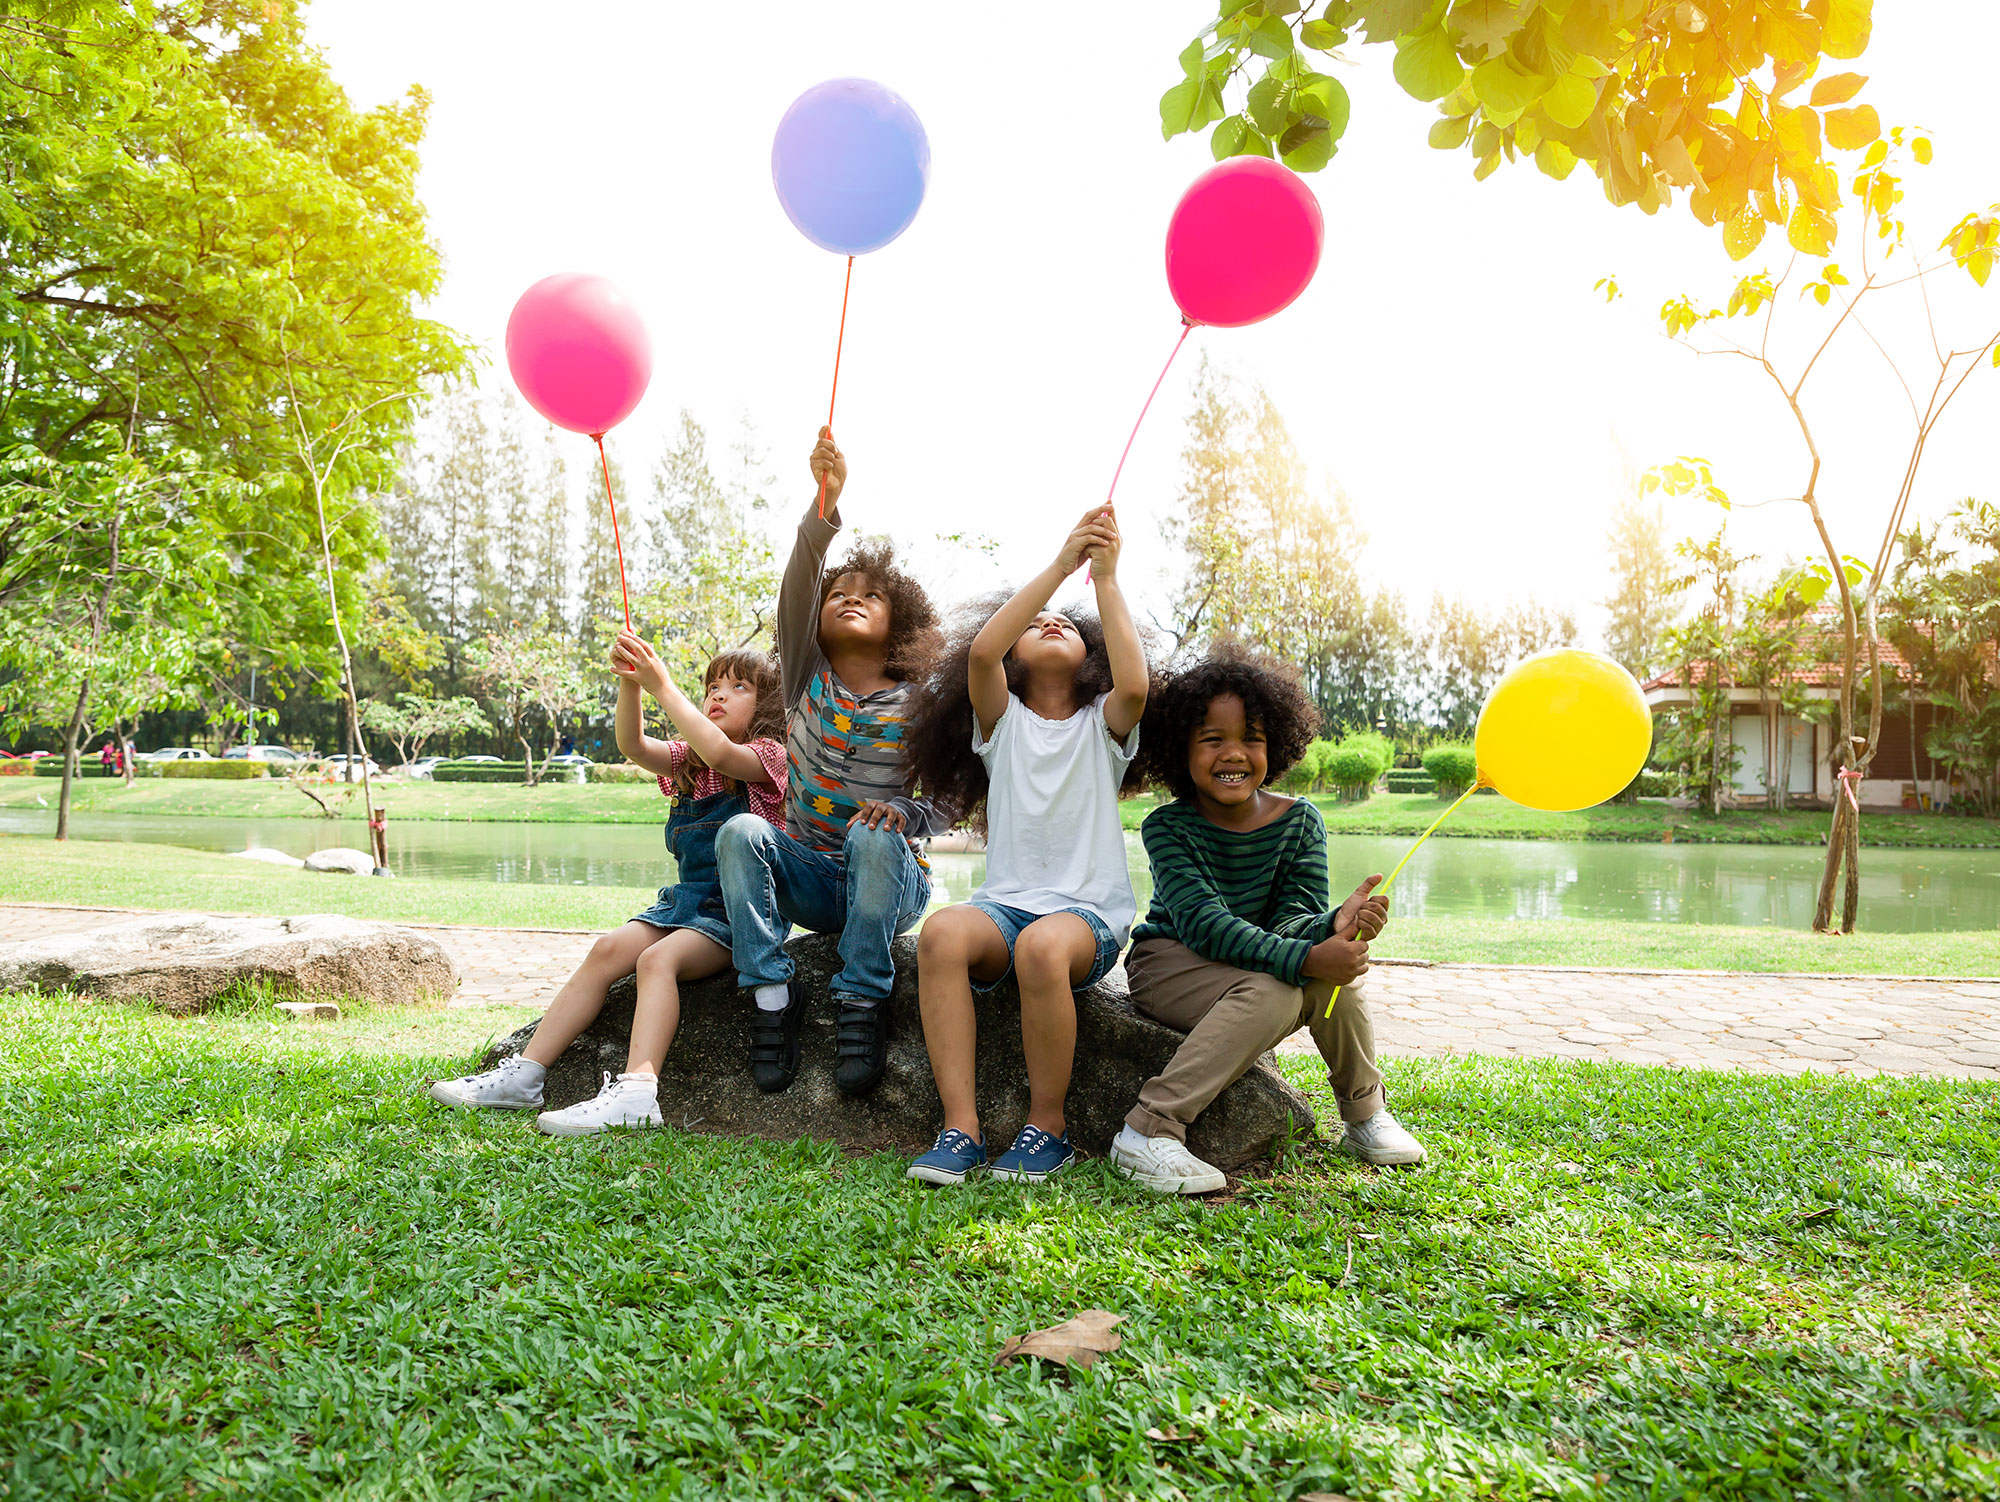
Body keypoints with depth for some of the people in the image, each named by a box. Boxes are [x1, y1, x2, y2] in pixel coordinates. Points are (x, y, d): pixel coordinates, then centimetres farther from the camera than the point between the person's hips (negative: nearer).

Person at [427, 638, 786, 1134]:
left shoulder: (767, 756, -3)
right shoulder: (687, 763, 18)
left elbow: (719, 753, -26)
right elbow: (634, 747, -3)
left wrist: (662, 685, -26)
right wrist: (629, 684, -21)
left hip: (738, 912, -6)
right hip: (686, 898, 7)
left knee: (657, 958, -30)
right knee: (609, 949, -15)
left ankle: (636, 1093, -42)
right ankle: (524, 1073, -12)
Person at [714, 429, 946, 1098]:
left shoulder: (918, 705, -3)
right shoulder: (807, 678, 3)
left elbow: (943, 806, -5)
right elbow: (795, 591, -16)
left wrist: (899, 812, -29)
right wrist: (824, 504, -33)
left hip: (890, 880, -2)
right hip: (807, 877, 2)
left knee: (871, 837, -35)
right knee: (740, 830, -26)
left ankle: (862, 1004, -23)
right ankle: (771, 996, -20)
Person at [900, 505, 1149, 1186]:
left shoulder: (1101, 725, 11)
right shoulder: (1002, 720, 12)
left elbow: (1134, 684, -15)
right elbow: (981, 650, -10)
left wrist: (1106, 578, -11)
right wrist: (1060, 565, -12)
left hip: (1090, 909, -1)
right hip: (1006, 901, 1)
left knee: (1043, 947, -36)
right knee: (942, 933, -32)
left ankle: (1048, 1127, -17)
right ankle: (961, 1127, -27)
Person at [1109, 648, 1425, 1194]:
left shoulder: (1299, 821, -5)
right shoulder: (1167, 827, -17)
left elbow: (1291, 918, -14)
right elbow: (1204, 923, -28)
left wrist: (1334, 924, -39)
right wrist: (1305, 959, -40)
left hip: (1249, 964, 4)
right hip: (1169, 961, -4)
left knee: (1336, 966, -25)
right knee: (1271, 994, -33)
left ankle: (1365, 1114, -1)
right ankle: (1147, 1132, -32)